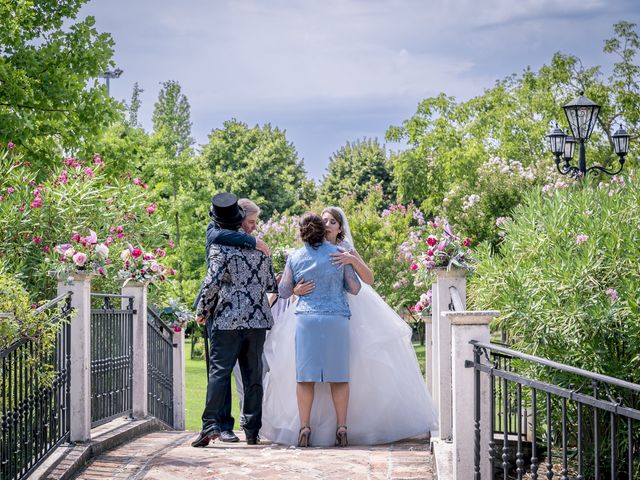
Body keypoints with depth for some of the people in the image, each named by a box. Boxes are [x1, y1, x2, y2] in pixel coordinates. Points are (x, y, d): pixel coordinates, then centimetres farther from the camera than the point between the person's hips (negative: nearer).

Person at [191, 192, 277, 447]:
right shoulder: (259, 245, 10)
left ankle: (211, 425, -12)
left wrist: (201, 311, 2)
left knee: (219, 371, -3)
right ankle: (253, 431, 10)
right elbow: (271, 284, 16)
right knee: (253, 375, 8)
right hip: (258, 319, 4)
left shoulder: (220, 247, -6)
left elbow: (212, 283, -12)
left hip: (228, 319, -4)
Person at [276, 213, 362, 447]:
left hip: (307, 319, 0)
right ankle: (341, 427, 6)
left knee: (306, 375, 3)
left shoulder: (294, 258, 3)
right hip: (337, 319, 0)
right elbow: (355, 288, 6)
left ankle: (304, 428, 1)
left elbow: (284, 292, 10)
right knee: (338, 375, 5)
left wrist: (279, 280, 31)